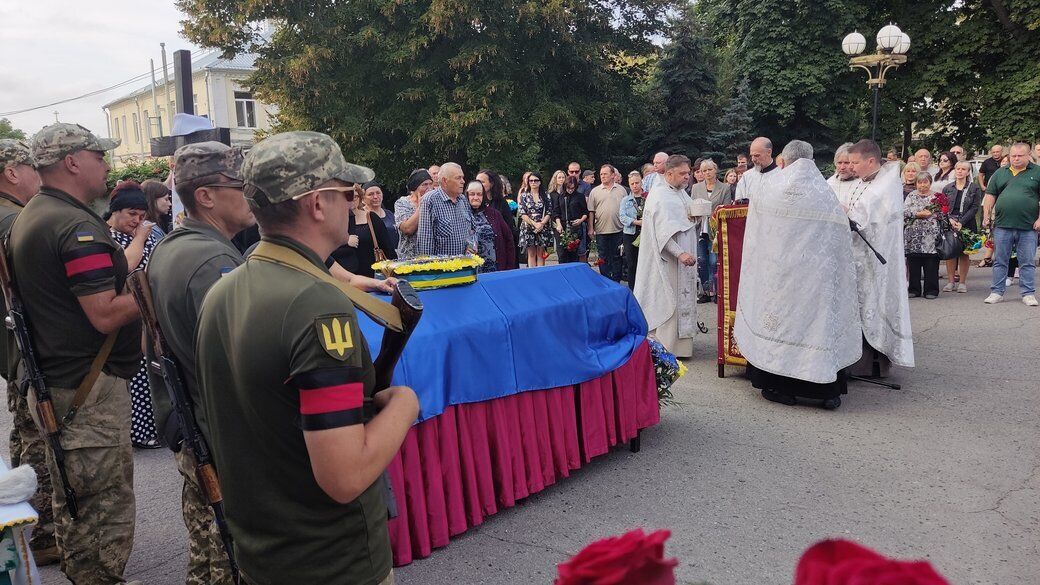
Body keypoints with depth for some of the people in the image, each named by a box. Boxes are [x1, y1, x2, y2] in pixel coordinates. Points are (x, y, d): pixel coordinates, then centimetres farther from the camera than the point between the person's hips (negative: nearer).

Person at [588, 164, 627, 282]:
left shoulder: (621, 190, 7)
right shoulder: (595, 191, 5)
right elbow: (591, 211, 3)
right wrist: (591, 228, -3)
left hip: (618, 230, 0)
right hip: (601, 231, 0)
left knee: (617, 257, 5)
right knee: (603, 258, 6)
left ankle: (616, 282, 13)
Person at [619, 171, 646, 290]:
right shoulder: (625, 200, 8)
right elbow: (622, 217, -4)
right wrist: (637, 222, -16)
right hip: (630, 235, 2)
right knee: (631, 264, 6)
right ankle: (632, 290, 15)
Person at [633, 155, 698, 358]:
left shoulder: (681, 193, 13)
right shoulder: (660, 196, -16)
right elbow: (664, 230, -24)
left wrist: (696, 217, 4)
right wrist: (680, 254, -31)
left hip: (684, 256, 9)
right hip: (668, 259, -9)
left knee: (682, 298, 13)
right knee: (669, 300, -4)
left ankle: (680, 343, 23)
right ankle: (666, 348, 4)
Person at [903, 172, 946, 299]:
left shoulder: (936, 196, 8)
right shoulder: (911, 196, 11)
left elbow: (943, 215, 3)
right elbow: (904, 212, -2)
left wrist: (931, 214, -10)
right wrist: (918, 214, -12)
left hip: (931, 237, -1)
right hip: (913, 236, 1)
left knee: (931, 265, 0)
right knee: (913, 264, 3)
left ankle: (931, 290, 8)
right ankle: (914, 290, 12)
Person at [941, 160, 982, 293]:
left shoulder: (974, 188, 3)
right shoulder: (947, 188, 10)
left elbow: (975, 207, -4)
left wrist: (961, 222, -15)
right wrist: (950, 219, -12)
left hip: (966, 225, -2)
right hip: (949, 224, 2)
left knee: (964, 253, 1)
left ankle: (962, 282, 9)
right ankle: (951, 282, 8)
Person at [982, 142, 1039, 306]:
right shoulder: (1000, 173, 12)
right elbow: (990, 196, 13)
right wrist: (986, 215, 3)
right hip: (1002, 225, 2)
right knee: (999, 261, 7)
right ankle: (997, 292, 14)